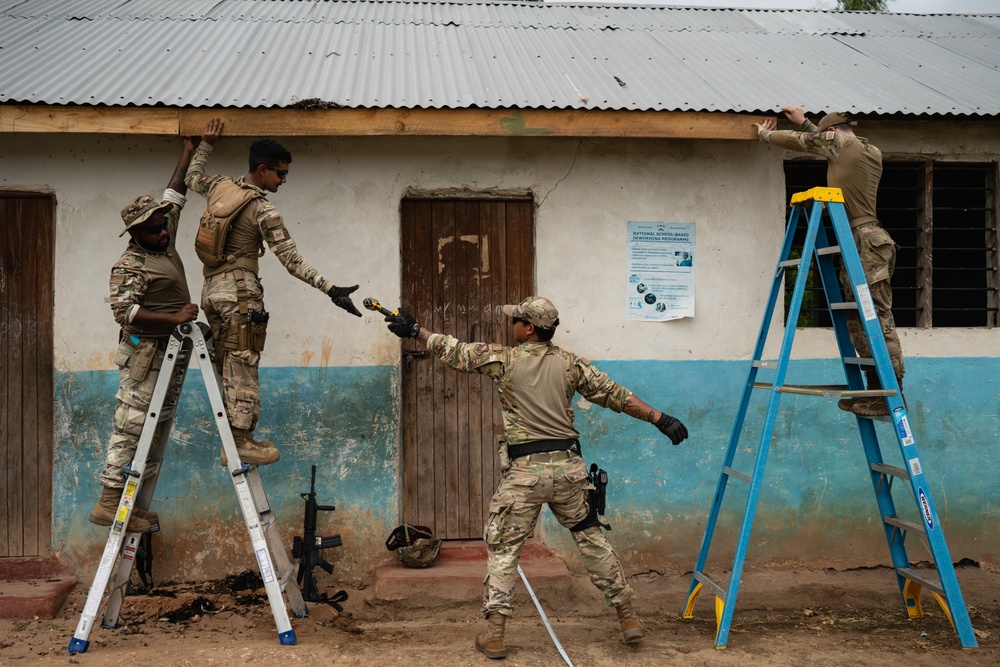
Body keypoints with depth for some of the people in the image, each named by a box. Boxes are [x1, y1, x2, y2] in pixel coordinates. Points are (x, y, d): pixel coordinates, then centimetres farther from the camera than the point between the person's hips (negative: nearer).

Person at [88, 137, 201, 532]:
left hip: (165, 353, 9)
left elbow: (174, 196, 21)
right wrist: (174, 318, -24)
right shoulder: (130, 265, -12)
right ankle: (109, 503, -5)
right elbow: (124, 310, -23)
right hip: (145, 355, -9)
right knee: (131, 425, -8)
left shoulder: (164, 242, 12)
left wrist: (188, 153, 24)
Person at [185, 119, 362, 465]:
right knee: (243, 365, -7)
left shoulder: (220, 186, 9)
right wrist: (331, 289, -17)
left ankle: (236, 439, 8)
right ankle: (240, 441, -8)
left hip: (211, 289, 8)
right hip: (240, 290, -8)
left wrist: (206, 144, 43)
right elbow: (291, 259, -16)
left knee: (230, 367, 8)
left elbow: (192, 177, 33)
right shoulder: (263, 210, -12)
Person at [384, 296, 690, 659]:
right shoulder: (570, 363, 4)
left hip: (525, 471, -3)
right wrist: (660, 418, 8)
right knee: (592, 539, 15)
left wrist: (415, 330, 19)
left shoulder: (503, 359, -2)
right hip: (568, 467, 3)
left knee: (502, 548, 9)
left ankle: (494, 633, 6)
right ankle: (628, 617, 19)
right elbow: (614, 394, 3)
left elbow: (454, 351, 6)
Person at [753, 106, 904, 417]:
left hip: (865, 243, -9)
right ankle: (875, 389, 9)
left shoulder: (840, 142, -2)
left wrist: (766, 135, 29)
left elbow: (798, 141, 11)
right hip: (869, 241, 9)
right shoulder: (873, 153, 20)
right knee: (858, 320, 9)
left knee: (877, 318, -11)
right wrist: (804, 122, 44)